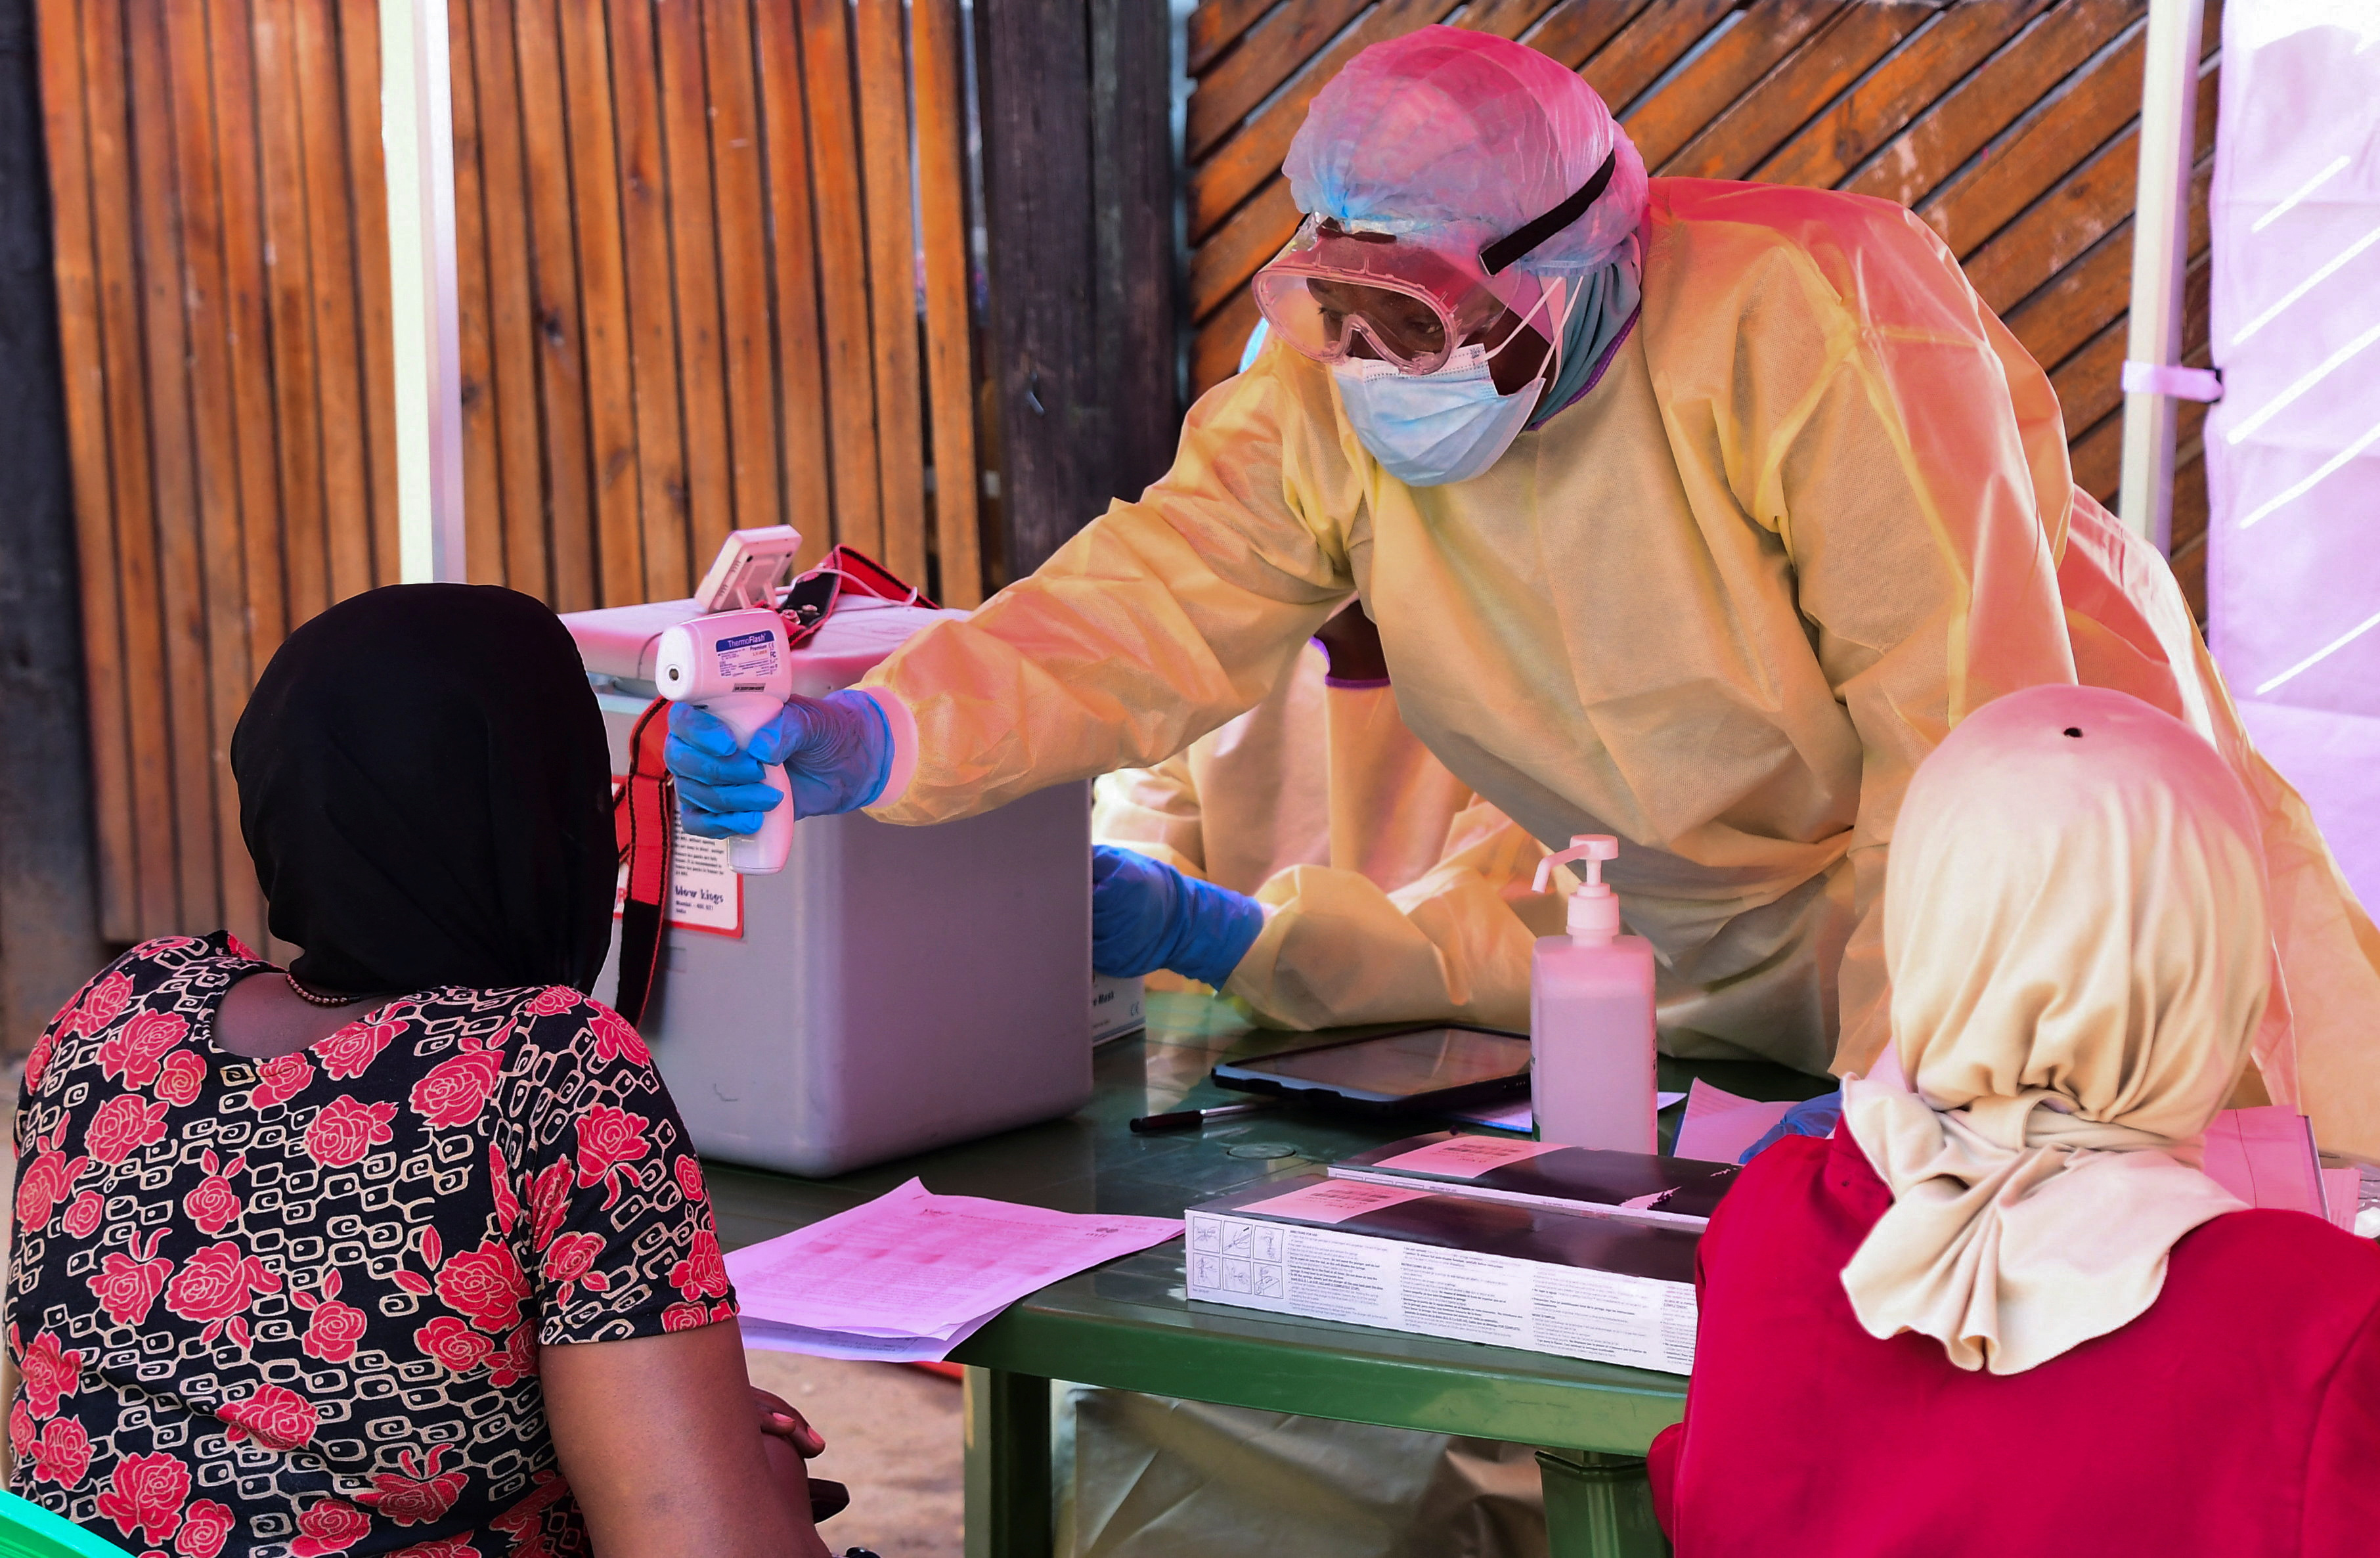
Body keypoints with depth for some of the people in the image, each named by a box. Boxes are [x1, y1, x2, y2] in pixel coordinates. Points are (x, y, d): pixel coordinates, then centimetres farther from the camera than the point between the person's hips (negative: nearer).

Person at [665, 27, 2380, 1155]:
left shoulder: (1816, 318, -28)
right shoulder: (1325, 401, -11)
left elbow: (1972, 712, -28)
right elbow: (1140, 614, -21)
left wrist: (1894, 1087, -31)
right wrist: (869, 739, -40)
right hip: (1698, 910, 5)